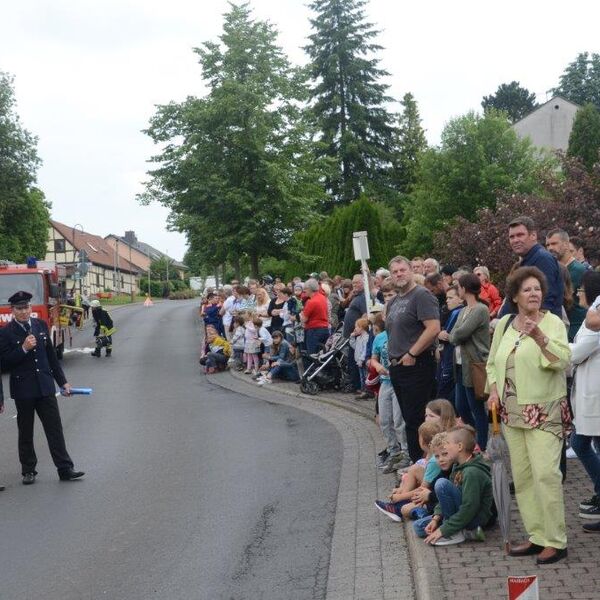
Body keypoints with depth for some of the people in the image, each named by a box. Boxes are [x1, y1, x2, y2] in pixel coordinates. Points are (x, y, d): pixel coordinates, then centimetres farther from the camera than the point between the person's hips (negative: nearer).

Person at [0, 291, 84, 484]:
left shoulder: (41, 325, 7)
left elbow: (51, 356, 13)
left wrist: (62, 381, 12)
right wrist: (23, 349, -22)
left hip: (45, 387, 3)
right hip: (23, 390, -3)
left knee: (55, 429, 2)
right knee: (25, 432, 8)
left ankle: (65, 469, 4)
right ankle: (28, 471, 19)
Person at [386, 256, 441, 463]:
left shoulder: (421, 295, -11)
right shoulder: (393, 302, 17)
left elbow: (433, 328, -22)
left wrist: (412, 354, -18)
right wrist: (392, 355, 15)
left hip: (417, 366, -9)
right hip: (397, 366, 9)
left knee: (415, 419, -8)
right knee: (408, 418, 14)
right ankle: (414, 462, 21)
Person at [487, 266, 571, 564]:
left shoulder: (552, 322, -4)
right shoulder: (504, 324, 11)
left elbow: (562, 361, -17)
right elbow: (493, 363, 18)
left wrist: (538, 336, -28)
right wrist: (494, 391, 3)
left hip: (544, 411, -6)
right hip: (512, 412, 6)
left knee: (545, 473, -12)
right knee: (521, 476, 7)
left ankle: (555, 541, -4)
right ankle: (536, 536, 17)